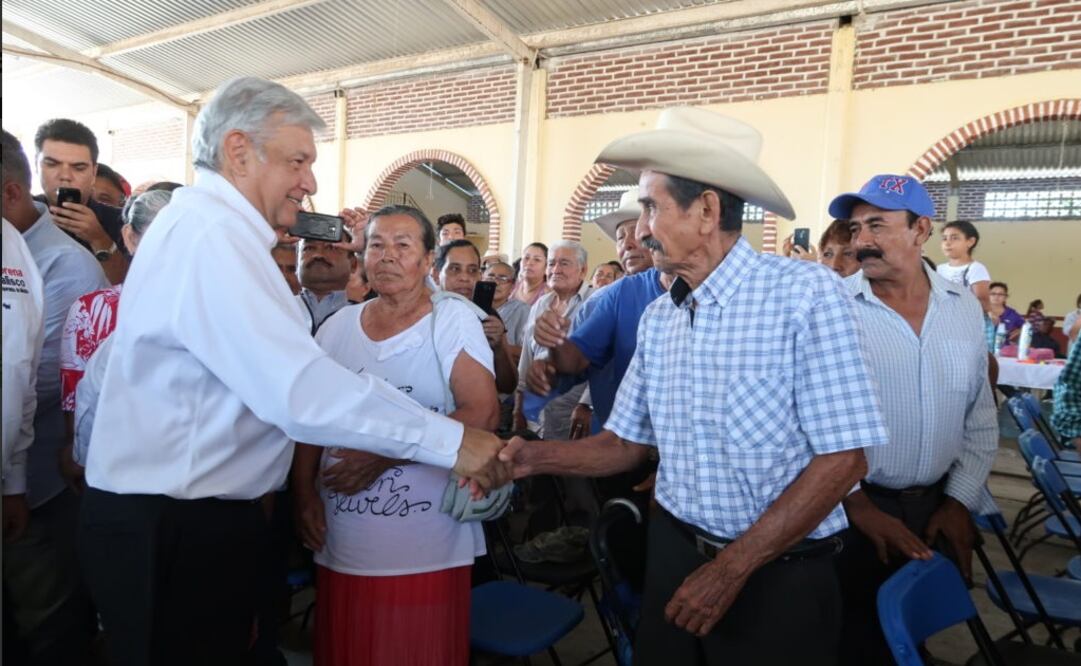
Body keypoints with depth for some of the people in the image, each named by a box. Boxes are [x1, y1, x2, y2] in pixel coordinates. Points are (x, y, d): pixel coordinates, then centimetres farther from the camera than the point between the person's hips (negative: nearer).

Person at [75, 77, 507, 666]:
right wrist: (451, 441, -25)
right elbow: (300, 391, -30)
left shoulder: (202, 224, 13)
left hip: (192, 513, 10)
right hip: (172, 529, -10)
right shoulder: (211, 232, -21)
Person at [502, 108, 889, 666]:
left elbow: (842, 460, -17)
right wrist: (535, 456, -9)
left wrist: (731, 568, -17)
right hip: (674, 553, 5)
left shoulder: (806, 293, -16)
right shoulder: (657, 318, 2)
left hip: (778, 574, -5)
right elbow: (627, 442, 7)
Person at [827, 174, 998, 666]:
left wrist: (961, 500, 4)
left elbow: (981, 418, 9)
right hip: (849, 508, -4)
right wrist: (856, 503, -13)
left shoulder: (965, 307, 2)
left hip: (935, 506, 4)